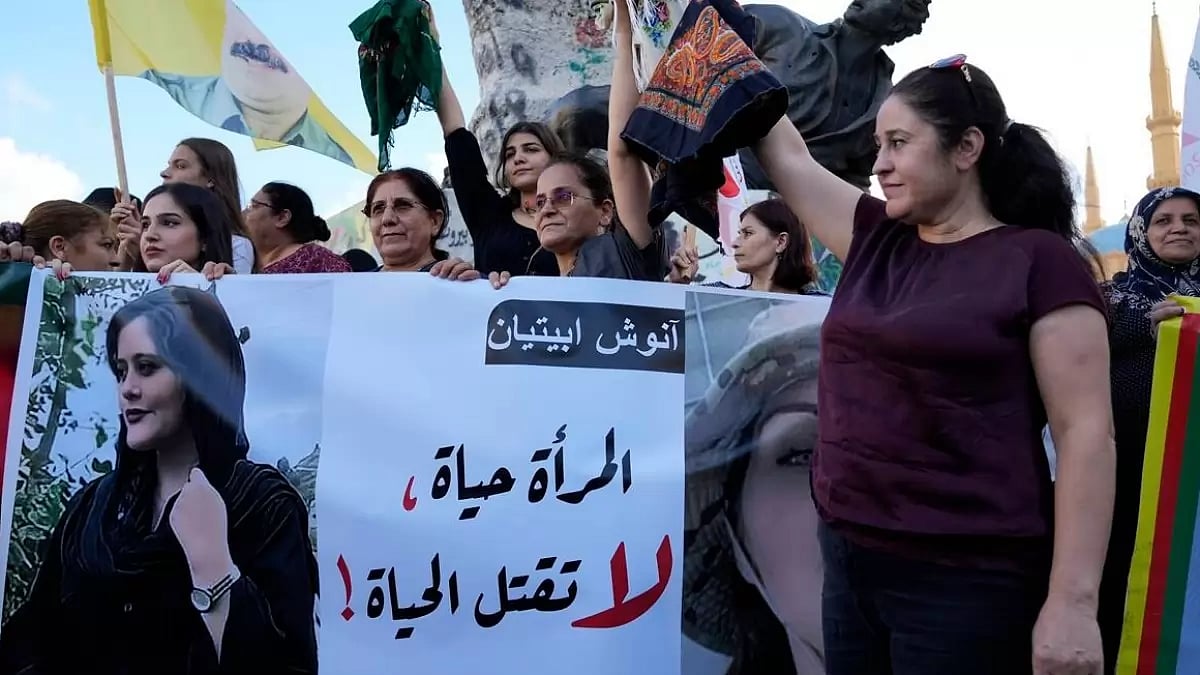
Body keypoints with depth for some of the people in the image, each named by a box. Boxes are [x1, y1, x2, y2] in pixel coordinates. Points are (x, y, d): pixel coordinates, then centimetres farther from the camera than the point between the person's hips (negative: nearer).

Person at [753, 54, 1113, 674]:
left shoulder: (1038, 260, -8)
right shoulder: (877, 239, 8)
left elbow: (1086, 431, -12)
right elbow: (787, 156, 14)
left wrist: (1072, 601, -18)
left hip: (966, 579, -6)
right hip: (846, 558, 6)